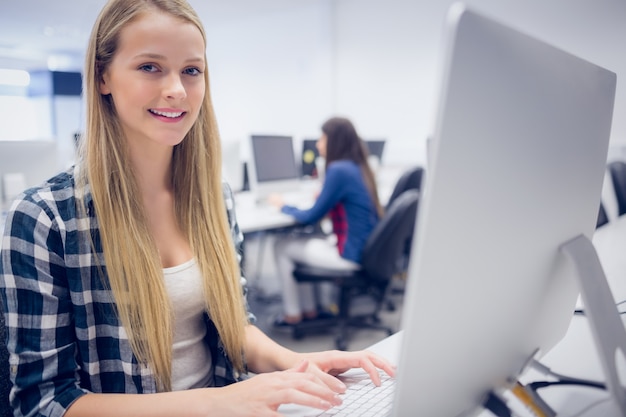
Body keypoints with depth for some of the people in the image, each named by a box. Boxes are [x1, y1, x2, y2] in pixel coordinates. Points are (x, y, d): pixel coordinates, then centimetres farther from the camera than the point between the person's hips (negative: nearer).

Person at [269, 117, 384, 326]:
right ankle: (311, 308, 25)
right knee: (297, 239, 22)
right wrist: (326, 198, 6)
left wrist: (284, 206, 2)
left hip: (350, 254, -9)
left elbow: (311, 218, -13)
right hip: (365, 247, 9)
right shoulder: (359, 167, 7)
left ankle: (293, 314, 19)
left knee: (282, 246, 6)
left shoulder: (338, 170, -19)